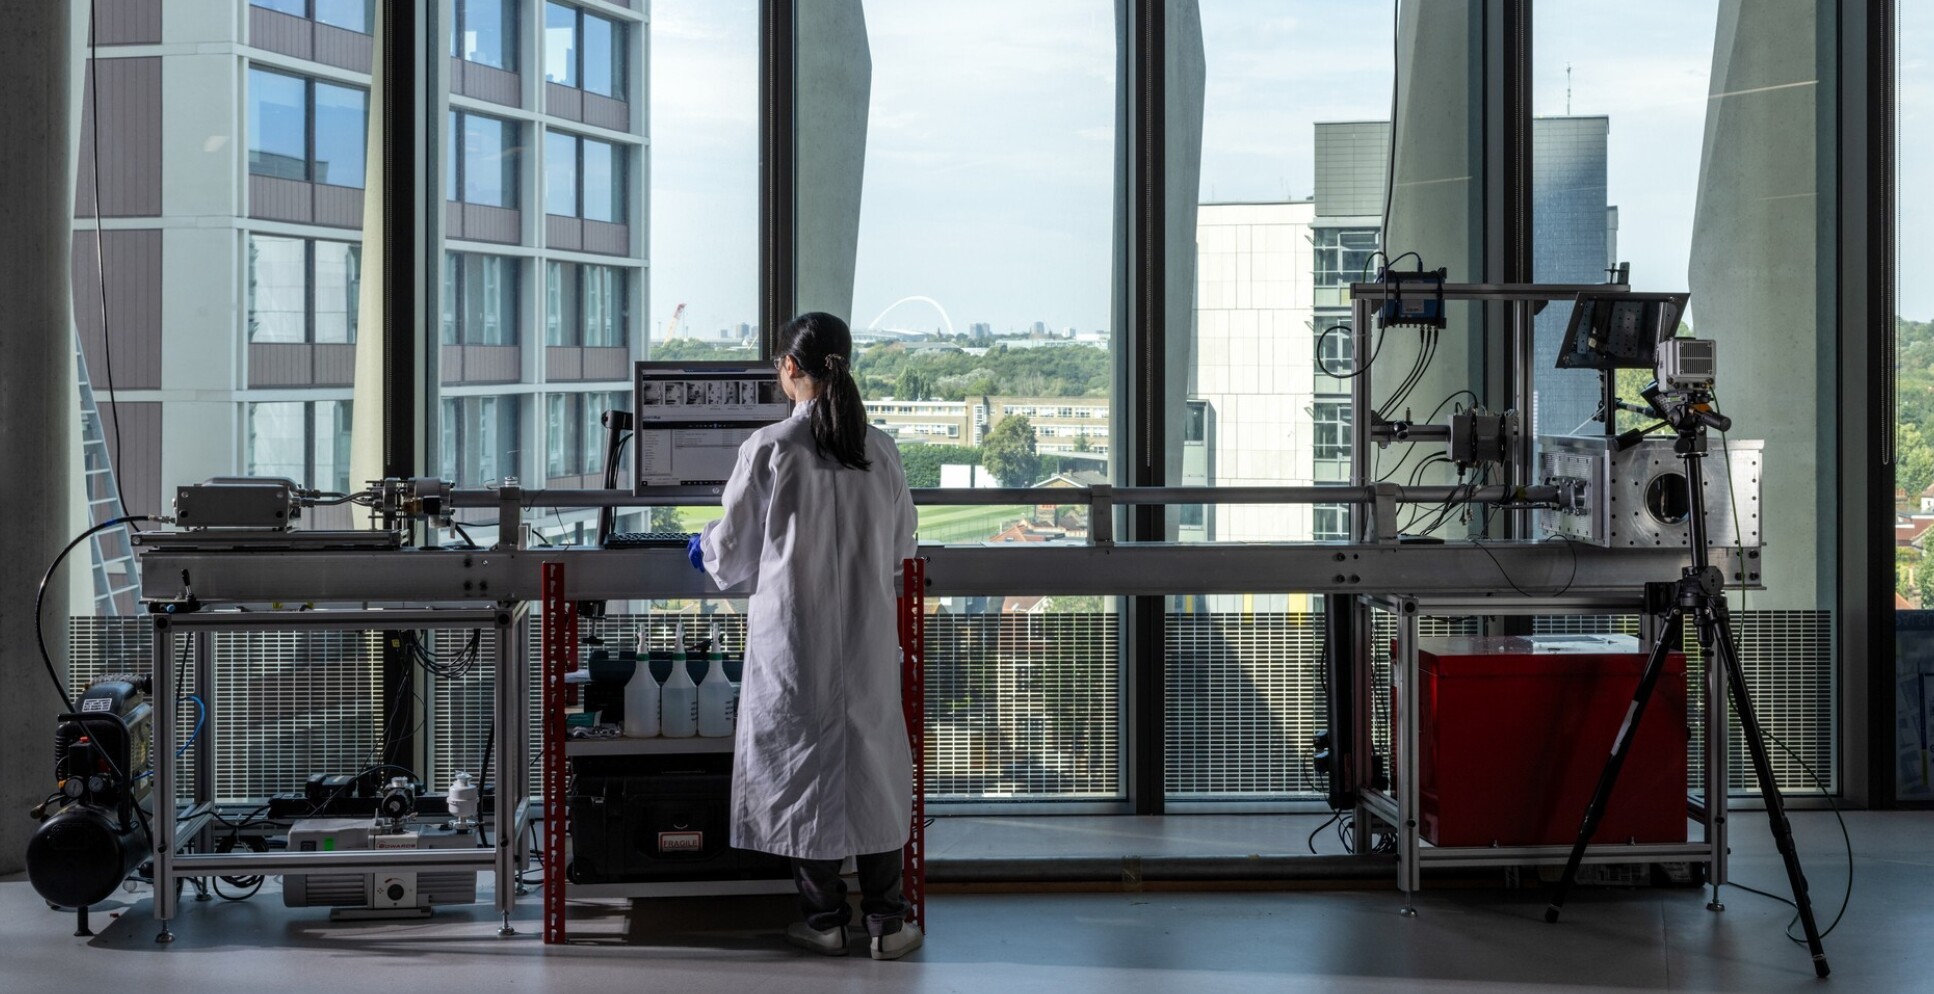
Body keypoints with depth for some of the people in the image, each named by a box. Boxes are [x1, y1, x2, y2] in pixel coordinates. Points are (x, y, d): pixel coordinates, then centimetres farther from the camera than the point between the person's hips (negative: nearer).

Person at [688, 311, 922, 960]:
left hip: (795, 636, -3)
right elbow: (900, 548, 10)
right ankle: (886, 922, 12)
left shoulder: (769, 449, -11)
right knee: (874, 761, 10)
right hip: (869, 637, 3)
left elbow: (733, 554, -2)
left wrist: (706, 549, 21)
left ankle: (824, 920, 13)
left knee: (805, 763, 7)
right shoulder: (881, 451, 0)